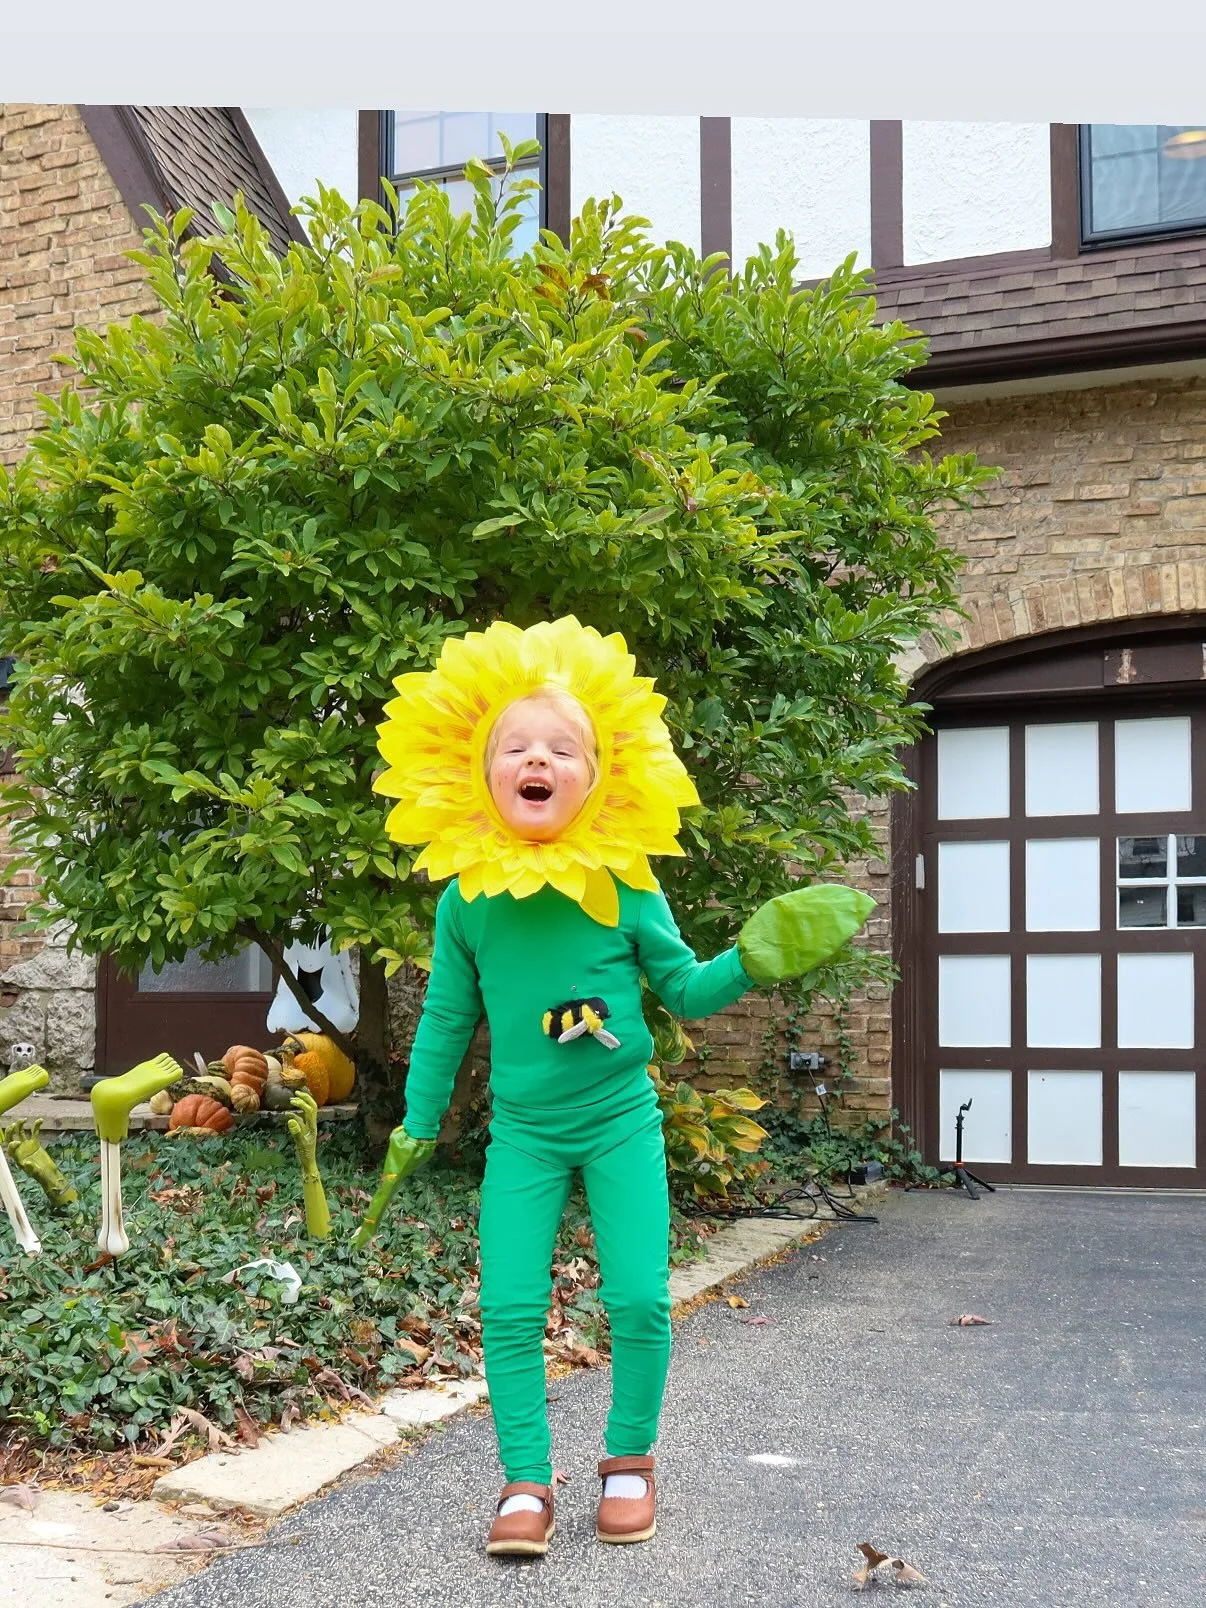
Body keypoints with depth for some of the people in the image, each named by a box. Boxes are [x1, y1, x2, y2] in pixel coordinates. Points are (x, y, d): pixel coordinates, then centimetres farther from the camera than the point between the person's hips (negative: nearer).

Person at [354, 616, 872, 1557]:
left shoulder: (626, 890, -10)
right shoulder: (467, 901, -6)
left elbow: (684, 991, 3)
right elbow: (447, 1022, 5)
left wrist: (751, 962, -15)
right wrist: (416, 1131, 9)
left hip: (621, 1122, -1)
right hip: (523, 1133, 1)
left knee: (640, 1300, -3)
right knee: (510, 1309, -2)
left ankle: (630, 1461, 20)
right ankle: (527, 1482, 13)